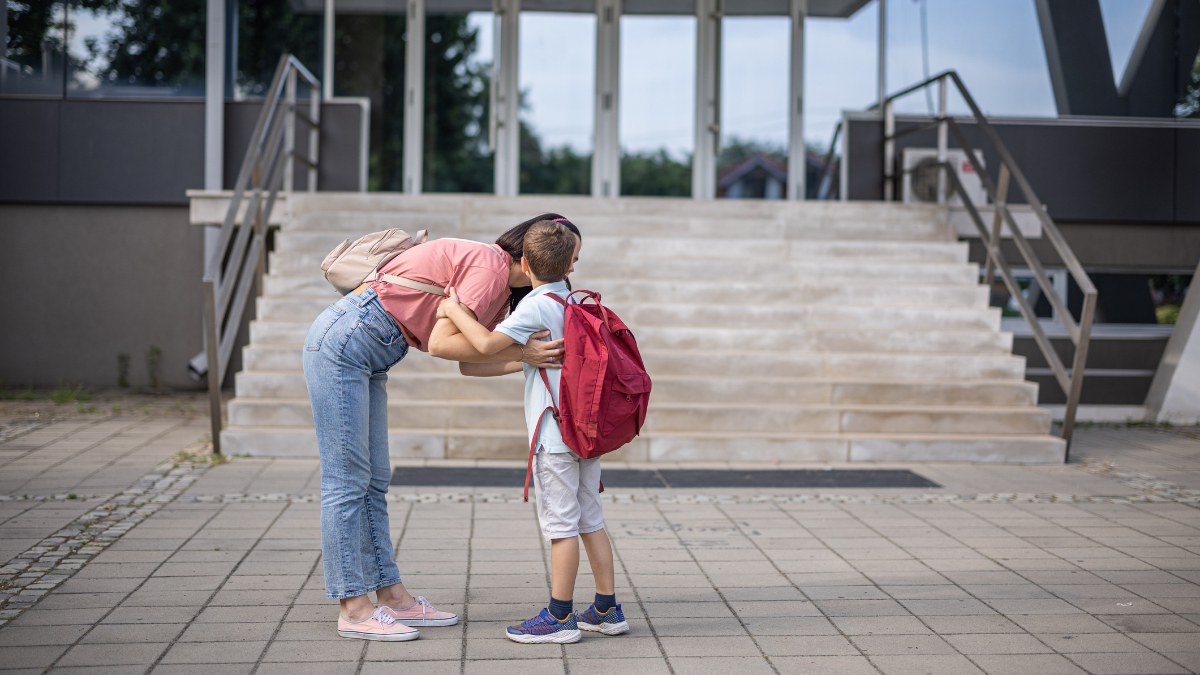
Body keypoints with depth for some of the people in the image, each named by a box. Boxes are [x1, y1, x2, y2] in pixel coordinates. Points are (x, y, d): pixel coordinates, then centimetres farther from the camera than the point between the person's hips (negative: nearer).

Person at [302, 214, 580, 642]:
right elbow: (441, 344, -22)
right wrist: (519, 353, -20)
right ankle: (354, 608, -1)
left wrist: (531, 359, 1)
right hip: (339, 343, -10)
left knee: (374, 481, 10)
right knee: (347, 479, -5)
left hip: (363, 357, 10)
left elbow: (470, 361, 8)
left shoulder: (498, 281, 12)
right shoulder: (490, 267, -17)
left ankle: (391, 596, 15)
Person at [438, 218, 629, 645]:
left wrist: (454, 311, -8)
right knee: (590, 520, 13)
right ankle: (607, 609, 18)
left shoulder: (537, 306, -13)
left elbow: (489, 342, -22)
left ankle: (560, 617, 4)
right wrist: (481, 369, 21)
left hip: (556, 433, -8)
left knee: (560, 524, -2)